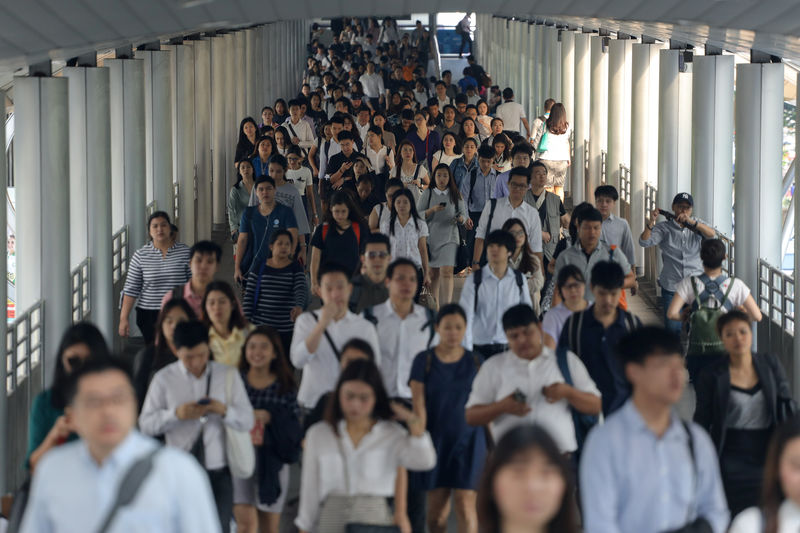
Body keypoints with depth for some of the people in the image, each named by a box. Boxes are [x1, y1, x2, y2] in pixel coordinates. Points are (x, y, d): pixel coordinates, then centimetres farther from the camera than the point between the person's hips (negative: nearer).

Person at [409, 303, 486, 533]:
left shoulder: (475, 362, 5)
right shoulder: (424, 360, 1)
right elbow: (418, 403, -4)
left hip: (468, 439, 0)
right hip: (436, 439, 0)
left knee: (465, 505, -10)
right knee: (436, 506, 5)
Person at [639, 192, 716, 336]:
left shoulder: (698, 225, 6)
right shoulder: (664, 228, 1)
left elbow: (712, 234, -14)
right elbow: (644, 242, -11)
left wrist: (691, 222, -28)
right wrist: (651, 222, -26)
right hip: (671, 287, -1)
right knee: (673, 328, 1)